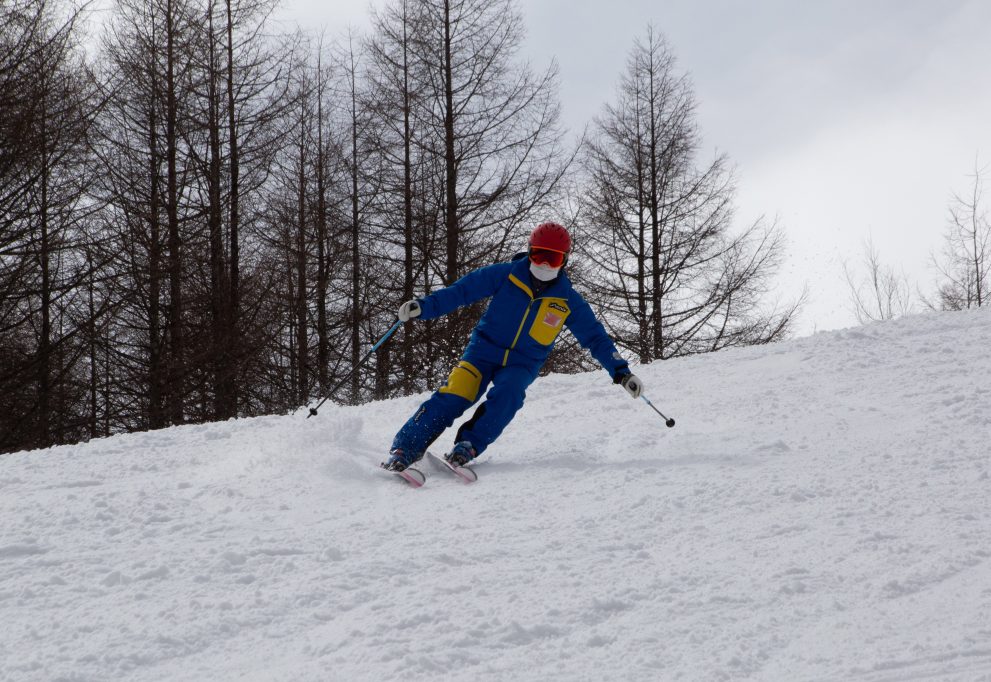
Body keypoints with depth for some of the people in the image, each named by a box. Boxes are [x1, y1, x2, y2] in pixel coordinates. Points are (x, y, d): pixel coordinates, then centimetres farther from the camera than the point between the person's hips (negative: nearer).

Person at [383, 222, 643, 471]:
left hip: (522, 365, 1)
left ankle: (468, 446, -31)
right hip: (485, 349, -1)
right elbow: (461, 290, -5)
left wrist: (620, 371, -5)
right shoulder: (506, 275, -6)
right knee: (454, 396, -21)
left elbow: (596, 338, 5)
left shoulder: (568, 301, -1)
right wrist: (424, 307, -16)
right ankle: (403, 451, -21)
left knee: (508, 393, -32)